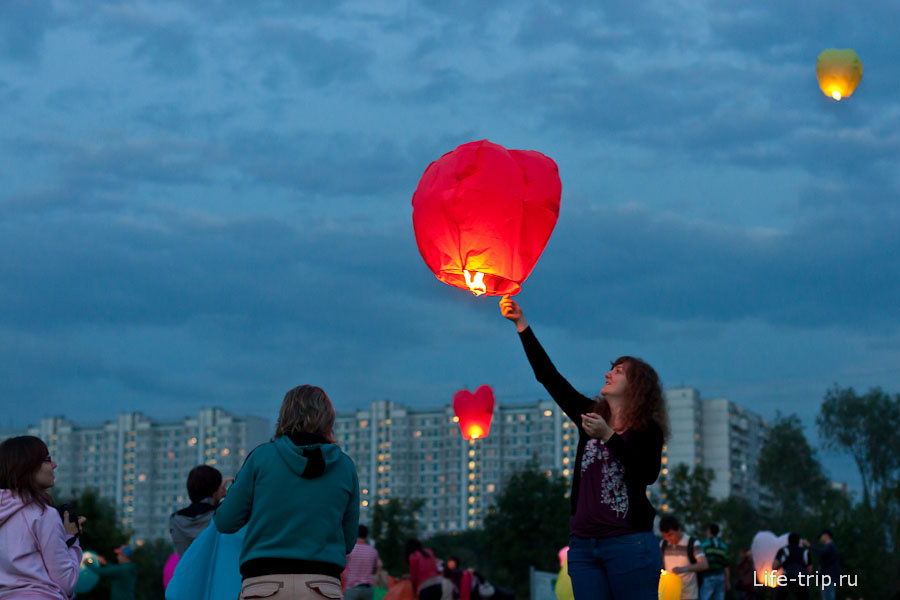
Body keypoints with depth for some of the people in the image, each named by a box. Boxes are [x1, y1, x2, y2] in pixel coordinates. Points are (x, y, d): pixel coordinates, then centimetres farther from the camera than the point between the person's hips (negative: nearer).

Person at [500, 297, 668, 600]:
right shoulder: (591, 414, 13)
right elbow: (548, 376, 12)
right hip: (584, 544, 5)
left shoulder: (647, 430, -1)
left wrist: (608, 436, -22)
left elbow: (648, 473, -18)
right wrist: (521, 324, 9)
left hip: (628, 543, -5)